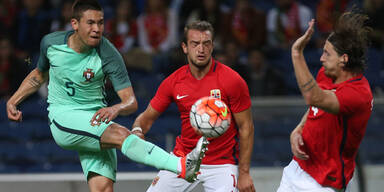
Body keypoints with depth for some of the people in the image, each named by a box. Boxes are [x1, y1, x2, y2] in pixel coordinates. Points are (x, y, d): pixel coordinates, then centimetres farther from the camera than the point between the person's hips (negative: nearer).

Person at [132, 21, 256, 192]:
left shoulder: (232, 81, -13)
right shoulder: (173, 82, -3)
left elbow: (246, 128, -8)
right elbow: (147, 118, 8)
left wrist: (244, 173, -11)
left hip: (222, 163, -3)